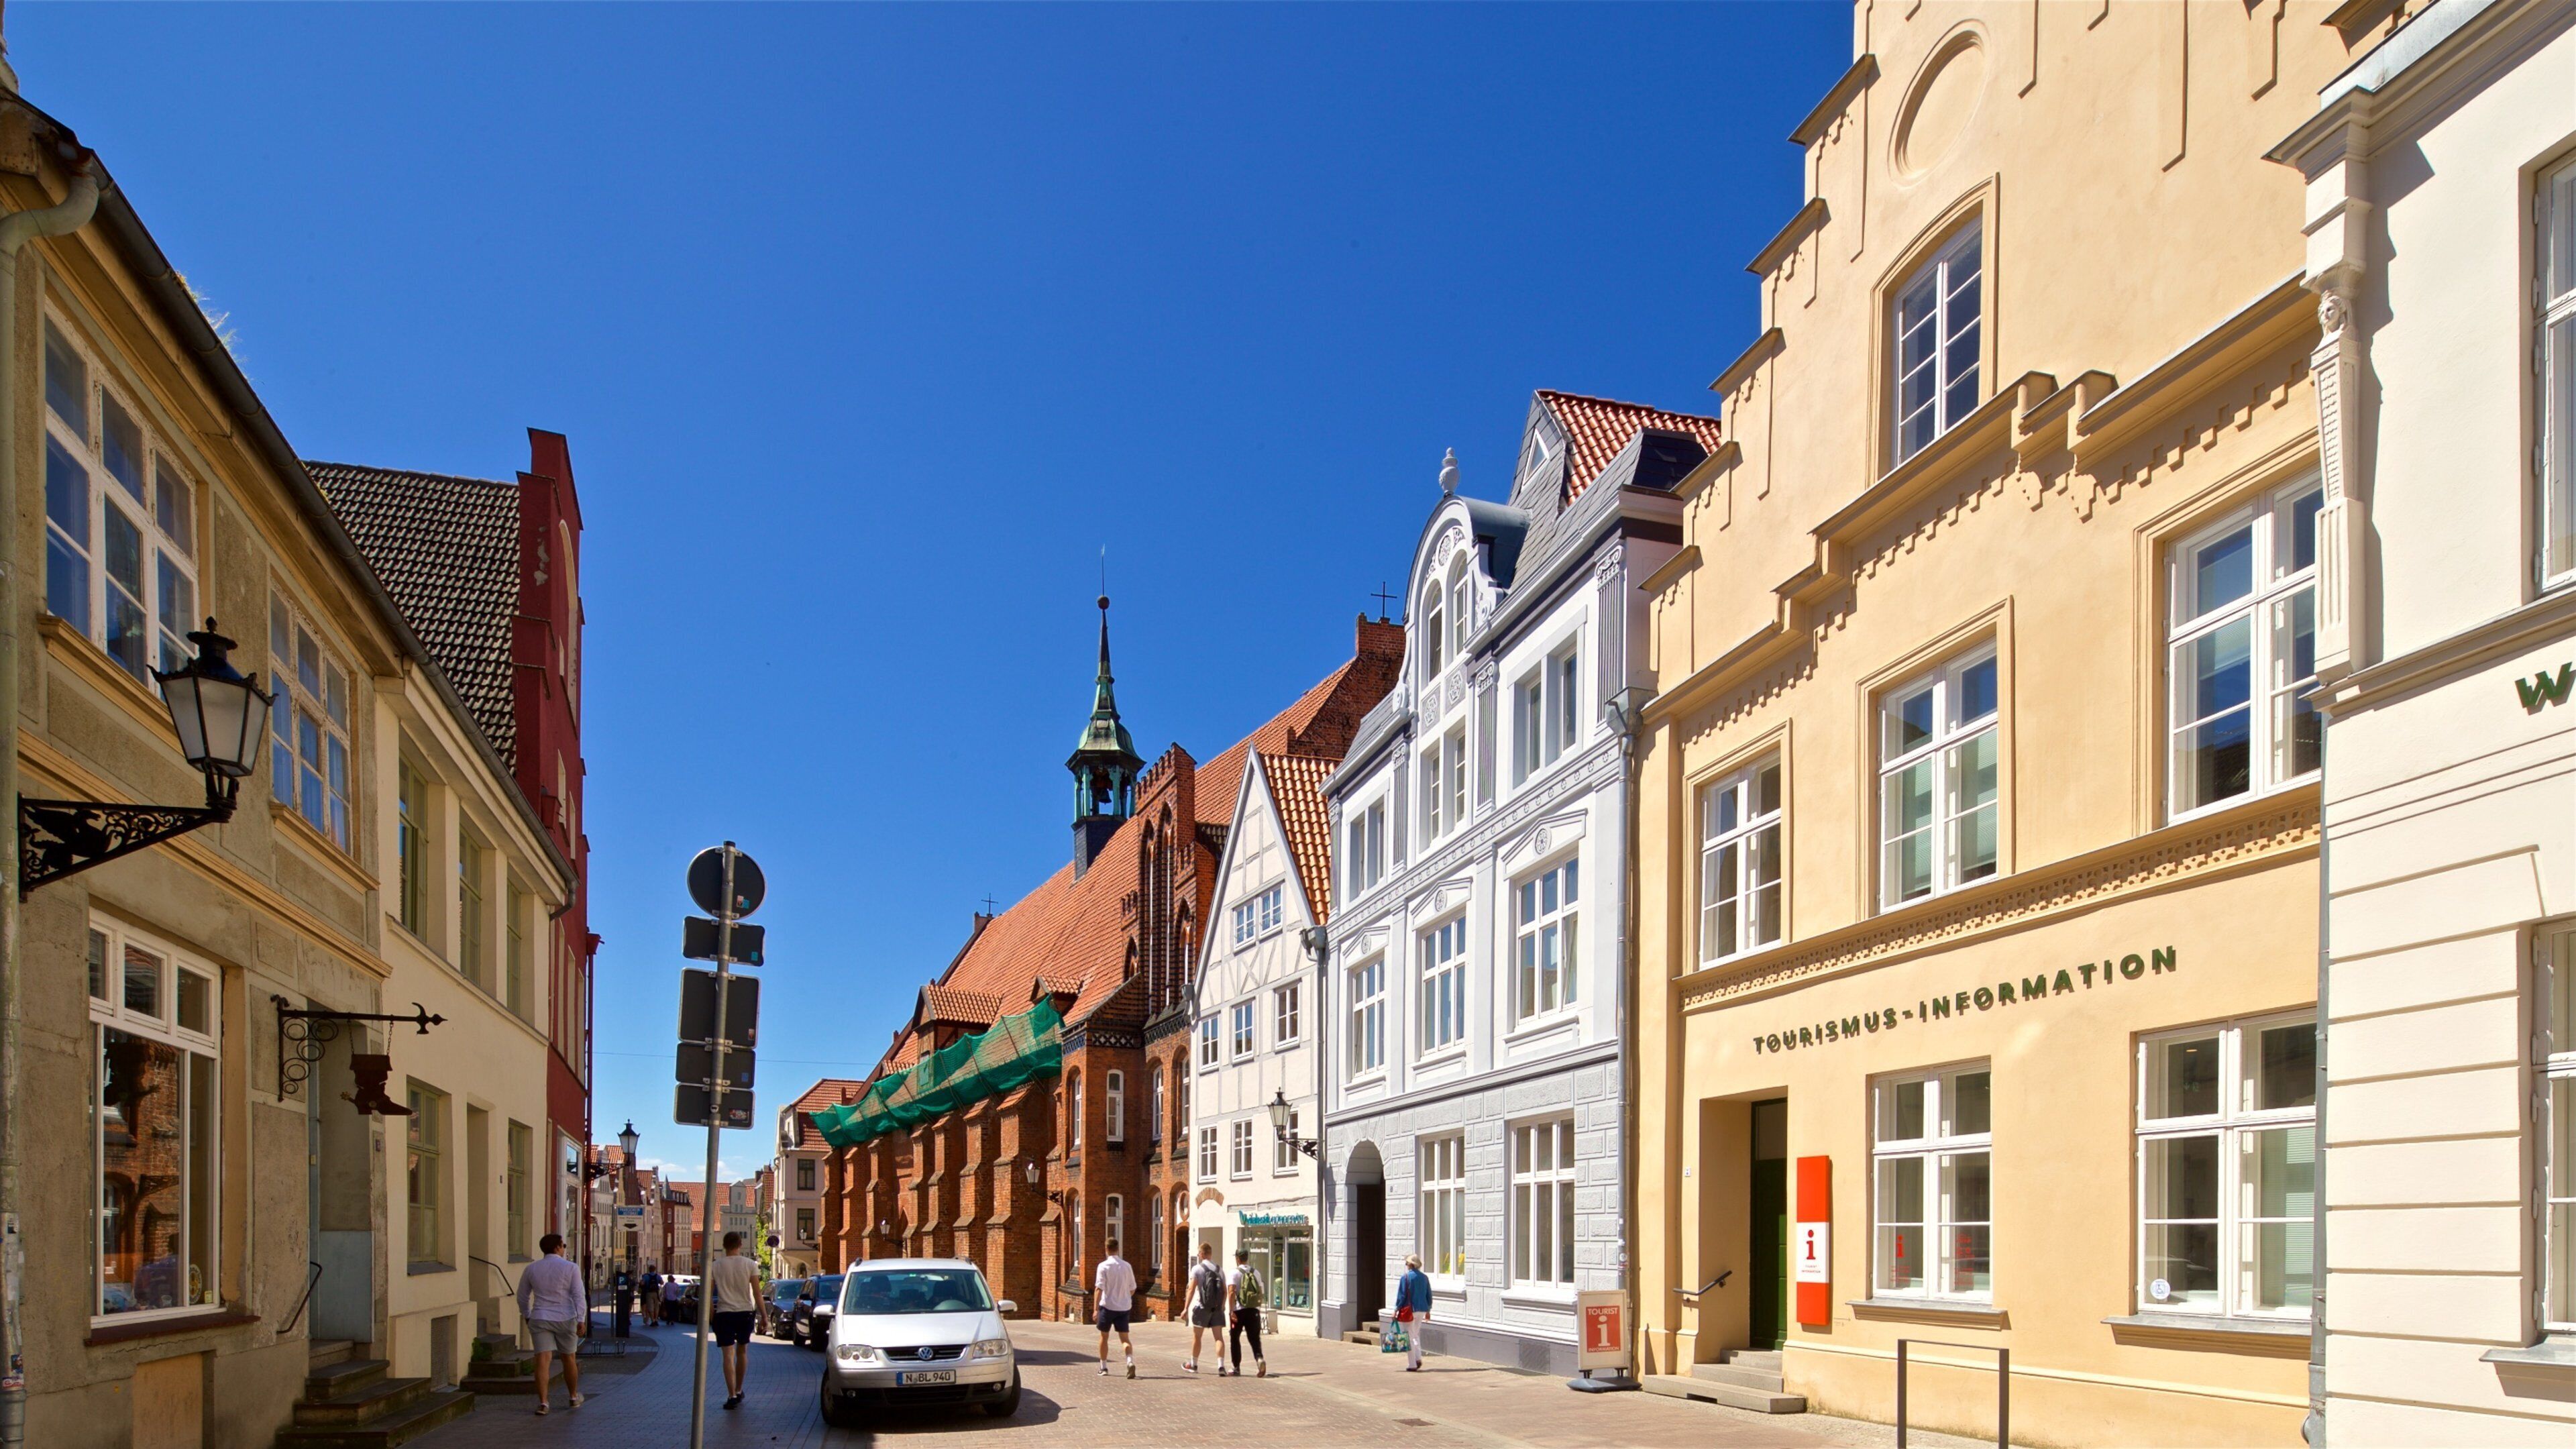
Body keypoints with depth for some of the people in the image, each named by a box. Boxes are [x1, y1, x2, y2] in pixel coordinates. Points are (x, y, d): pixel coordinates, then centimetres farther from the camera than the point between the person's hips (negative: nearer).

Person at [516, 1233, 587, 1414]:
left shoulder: (532, 1269, 4)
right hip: (566, 1320, -1)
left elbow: (522, 1296, 13)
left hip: (540, 1320, 1)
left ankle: (543, 1402, -16)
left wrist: (527, 1316, 27)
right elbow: (579, 1295, -12)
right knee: (570, 1359, 15)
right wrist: (581, 1320, -14)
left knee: (543, 1361, -4)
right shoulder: (570, 1268, -6)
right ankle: (574, 1396, 29)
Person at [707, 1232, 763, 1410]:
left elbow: (707, 1292, -2)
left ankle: (732, 1396, -11)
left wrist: (708, 1315, 8)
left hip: (724, 1313, -1)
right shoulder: (750, 1264, -2)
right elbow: (757, 1292, -4)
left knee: (728, 1355, -2)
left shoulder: (715, 1266, -1)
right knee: (742, 1351, 19)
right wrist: (763, 1316, 2)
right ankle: (738, 1391, 29)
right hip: (746, 1312, 1)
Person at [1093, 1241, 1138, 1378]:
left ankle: (1104, 1367, 22)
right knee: (1124, 1338, 2)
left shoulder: (1103, 1266, -9)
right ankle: (1130, 1361, -22)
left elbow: (1099, 1288, -16)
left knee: (1104, 1337, 15)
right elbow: (1132, 1289, 10)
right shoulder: (1126, 1266, 3)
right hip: (1124, 1307, 2)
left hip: (1108, 1306, -2)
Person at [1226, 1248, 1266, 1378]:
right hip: (1254, 1309, 3)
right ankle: (1259, 1359, -24)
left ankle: (1237, 1368, 15)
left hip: (1239, 1310, -3)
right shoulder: (1256, 1272, 10)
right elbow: (1261, 1292, 15)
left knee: (1235, 1339, 12)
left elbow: (1231, 1292, -16)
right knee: (1255, 1338, 3)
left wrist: (1232, 1311, -16)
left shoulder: (1234, 1272, -6)